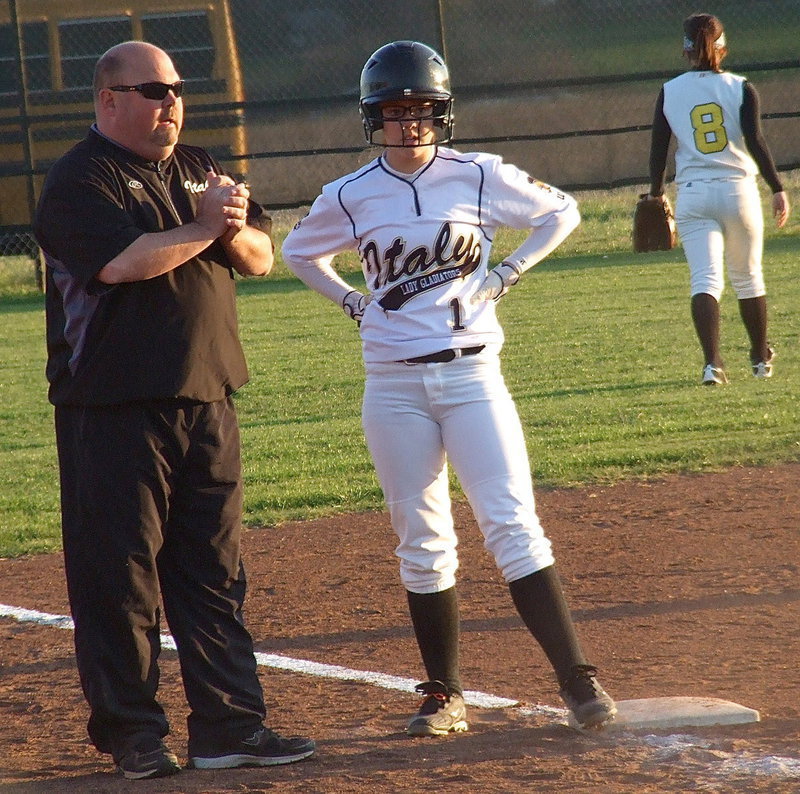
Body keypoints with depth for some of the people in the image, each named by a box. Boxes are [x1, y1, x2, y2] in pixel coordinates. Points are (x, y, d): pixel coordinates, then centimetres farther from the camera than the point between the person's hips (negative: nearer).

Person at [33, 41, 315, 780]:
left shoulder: (199, 170, 17)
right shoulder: (80, 180, -6)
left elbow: (260, 258, 13)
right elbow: (121, 261, -22)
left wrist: (237, 227, -9)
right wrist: (203, 227, -12)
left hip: (206, 400, 7)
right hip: (115, 408, -7)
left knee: (216, 572, 7)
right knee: (120, 573, -2)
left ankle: (229, 725, 10)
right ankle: (131, 732, 7)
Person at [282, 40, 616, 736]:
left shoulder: (478, 176, -2)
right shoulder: (349, 197, 2)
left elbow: (561, 213, 11)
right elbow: (299, 252, 20)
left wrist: (506, 275, 1)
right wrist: (353, 302, 7)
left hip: (471, 372, -2)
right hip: (393, 384, 2)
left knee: (513, 524, -9)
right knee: (421, 542, 6)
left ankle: (577, 678, -9)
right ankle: (445, 695, 14)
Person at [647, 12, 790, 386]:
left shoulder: (669, 92, 3)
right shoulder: (740, 89, -1)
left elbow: (658, 148, 4)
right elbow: (755, 141, -10)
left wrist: (656, 195, 15)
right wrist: (777, 188, -8)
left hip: (692, 196, 0)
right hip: (737, 189, 0)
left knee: (705, 280, -6)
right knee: (748, 277, 16)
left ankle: (712, 362, -24)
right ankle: (761, 358, 29)